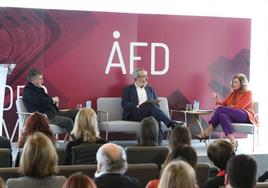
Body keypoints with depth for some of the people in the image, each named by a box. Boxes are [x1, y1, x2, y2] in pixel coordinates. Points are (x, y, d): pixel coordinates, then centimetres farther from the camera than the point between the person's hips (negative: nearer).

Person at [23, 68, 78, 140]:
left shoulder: (40, 88, 21)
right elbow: (39, 101, -23)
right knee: (68, 121, -30)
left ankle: (69, 137, -7)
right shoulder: (27, 90, -7)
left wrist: (54, 102, 6)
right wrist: (53, 100, -9)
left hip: (52, 112, 10)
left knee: (76, 113, 0)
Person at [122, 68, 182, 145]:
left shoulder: (150, 89, 26)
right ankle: (171, 123, -45)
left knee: (157, 118, -35)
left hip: (149, 112, 4)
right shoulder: (128, 89, 14)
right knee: (150, 106, -34)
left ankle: (158, 143, -47)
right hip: (134, 114, -3)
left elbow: (156, 104, 17)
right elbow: (124, 104, -1)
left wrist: (154, 103, -8)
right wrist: (138, 106, -17)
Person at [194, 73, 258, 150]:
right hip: (234, 117, 6)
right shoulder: (233, 93, 25)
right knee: (222, 116, -32)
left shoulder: (248, 93, 5)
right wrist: (218, 101, -5)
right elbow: (224, 104, 14)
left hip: (245, 116, -6)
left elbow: (239, 107, -8)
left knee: (220, 109, -27)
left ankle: (206, 133, -27)